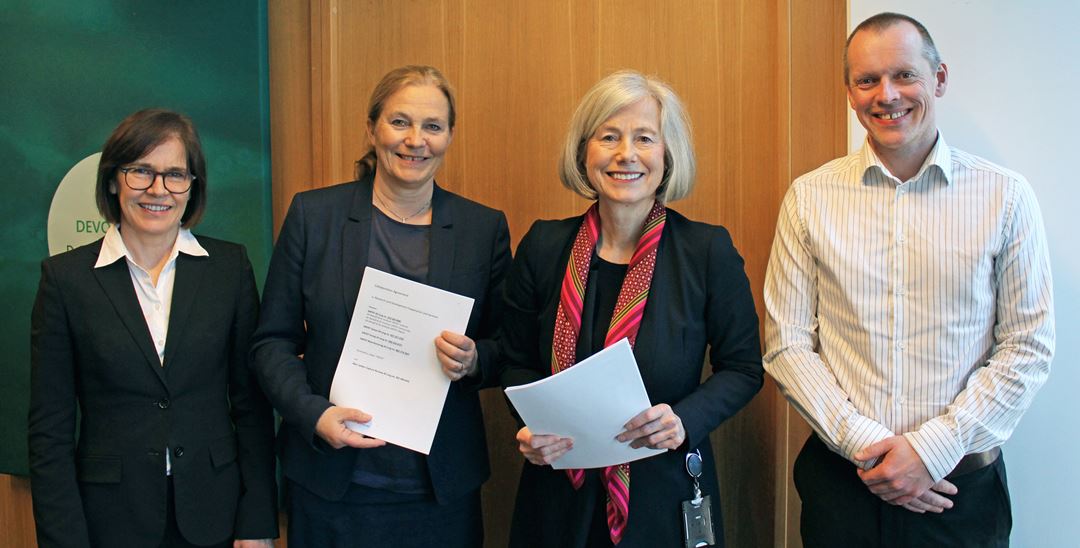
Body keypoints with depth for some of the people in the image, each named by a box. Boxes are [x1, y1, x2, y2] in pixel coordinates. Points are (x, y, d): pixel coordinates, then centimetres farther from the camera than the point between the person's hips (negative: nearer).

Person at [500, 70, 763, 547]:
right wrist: (532, 428, -12)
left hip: (666, 493, -1)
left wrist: (685, 421, -19)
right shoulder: (543, 248, -3)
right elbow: (518, 362, 7)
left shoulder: (709, 251, -9)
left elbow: (742, 368, -1)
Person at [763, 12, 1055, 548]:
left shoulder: (1006, 197, -3)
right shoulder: (808, 197, -2)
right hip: (840, 480, 1)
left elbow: (1028, 347, -4)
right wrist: (865, 443, -12)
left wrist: (932, 449, -12)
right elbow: (787, 345, -2)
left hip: (963, 485, 0)